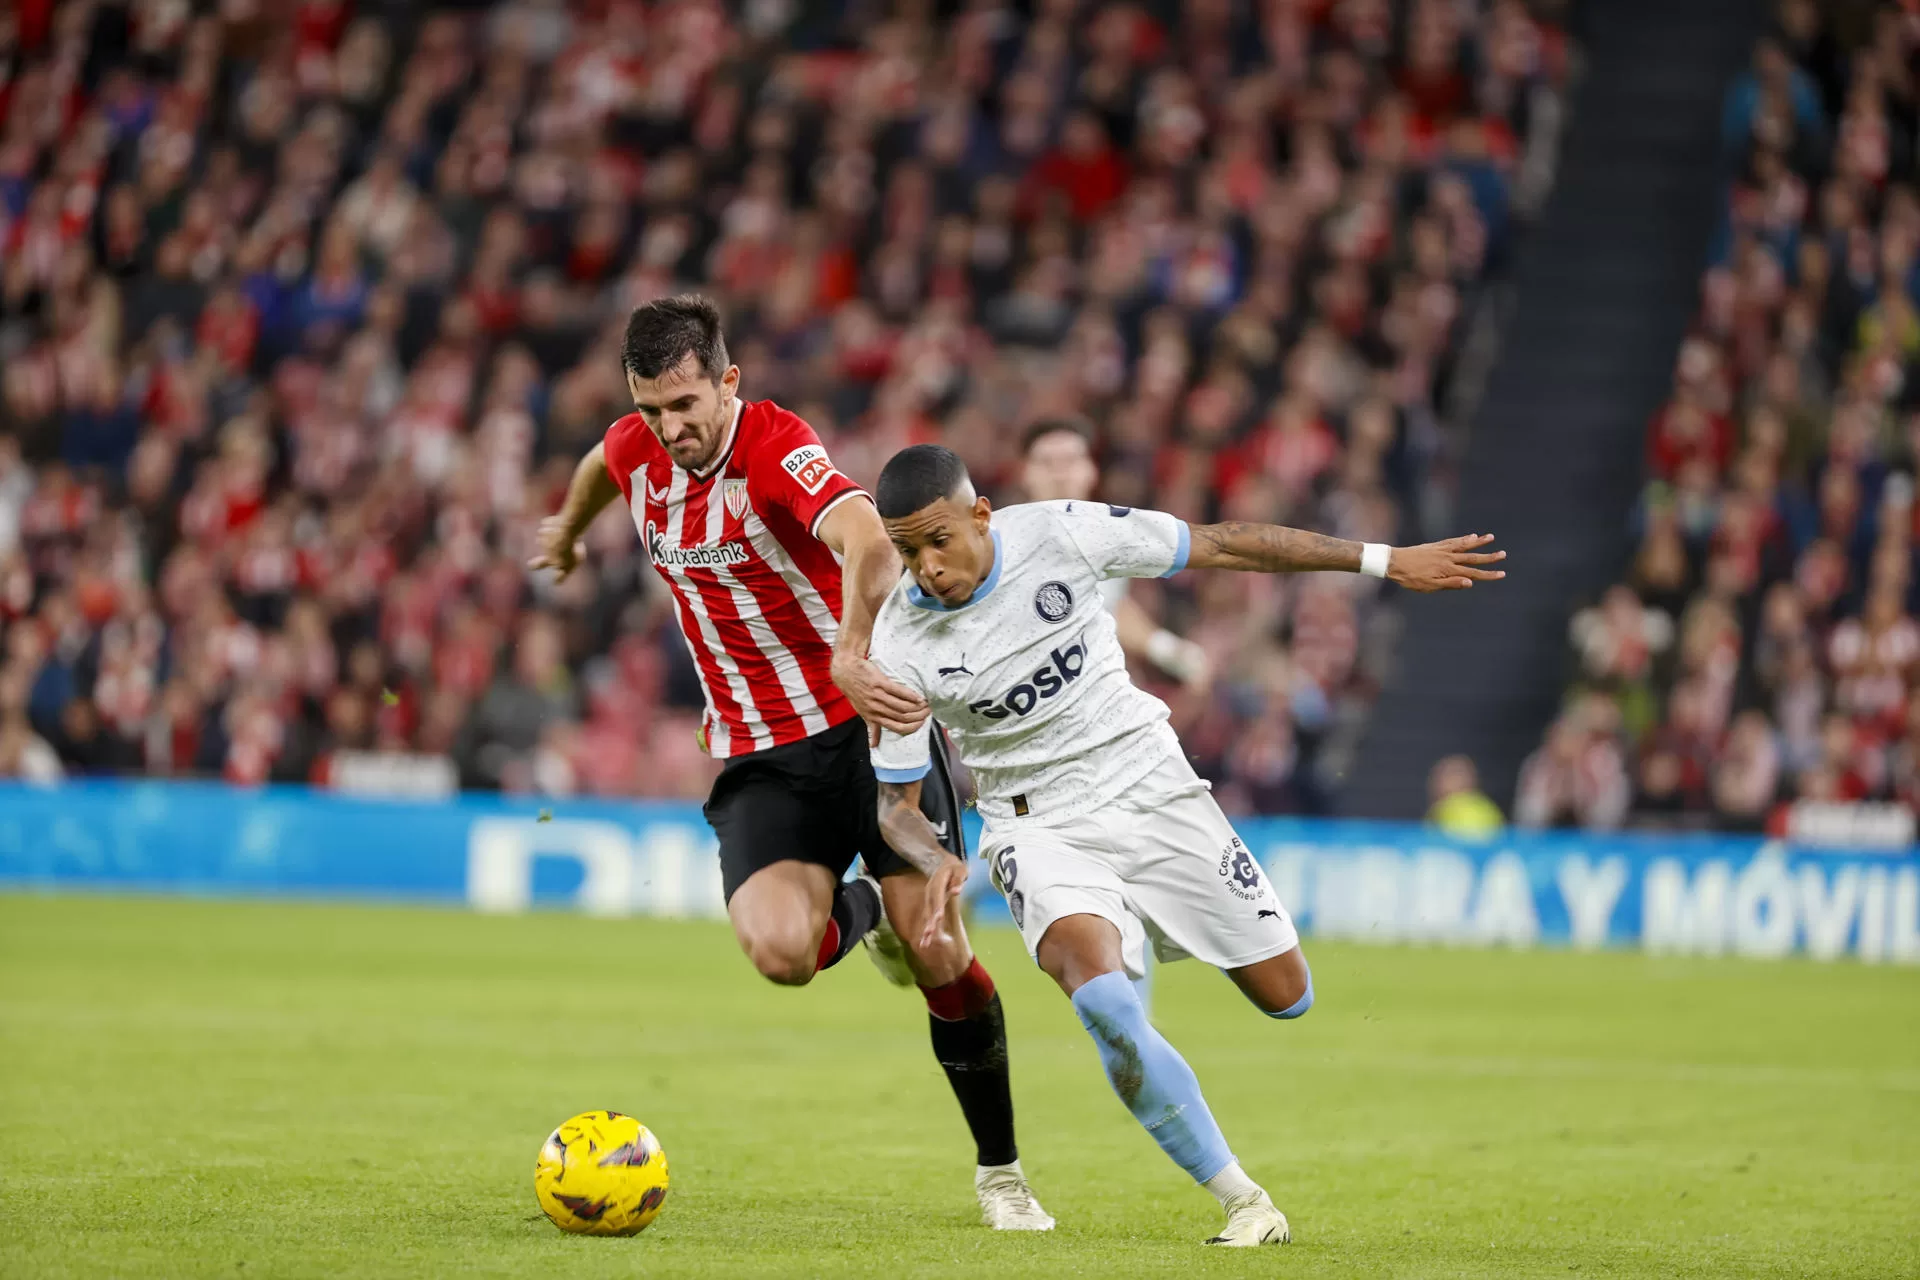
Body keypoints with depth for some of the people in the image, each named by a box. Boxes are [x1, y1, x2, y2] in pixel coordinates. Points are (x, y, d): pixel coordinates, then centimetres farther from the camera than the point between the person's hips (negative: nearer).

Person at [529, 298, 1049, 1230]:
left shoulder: (777, 450, -21)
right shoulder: (637, 448, -2)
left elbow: (870, 544, -42)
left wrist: (854, 654, -60)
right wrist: (567, 529, 47)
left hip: (866, 720, -4)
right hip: (759, 757, 4)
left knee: (939, 954, -10)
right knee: (781, 953, -22)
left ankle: (1000, 1170, 12)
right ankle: (858, 909, 17)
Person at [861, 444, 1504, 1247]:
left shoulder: (1061, 533, -17)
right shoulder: (900, 645, -15)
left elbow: (1223, 547, -7)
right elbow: (896, 801, -4)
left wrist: (1384, 561, -4)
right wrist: (937, 862, -28)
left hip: (1148, 787, 2)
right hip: (1038, 826, -2)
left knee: (1285, 998, 6)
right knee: (1102, 1000, -31)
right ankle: (1244, 1205, -20)